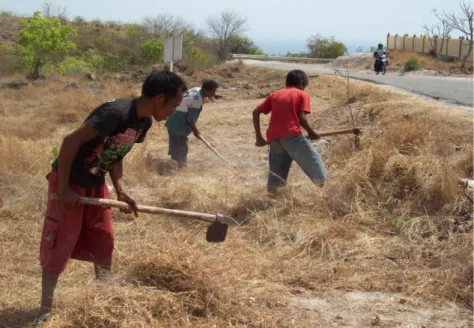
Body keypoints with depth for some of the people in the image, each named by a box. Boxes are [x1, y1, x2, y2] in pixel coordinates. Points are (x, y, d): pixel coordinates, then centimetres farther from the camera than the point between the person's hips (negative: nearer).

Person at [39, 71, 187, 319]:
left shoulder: (145, 122, -2)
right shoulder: (117, 112, -30)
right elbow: (71, 141, -29)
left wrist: (121, 190, -6)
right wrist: (63, 188, -24)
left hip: (96, 183, 8)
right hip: (70, 181, -8)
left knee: (103, 241, 13)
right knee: (59, 245, -2)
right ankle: (46, 309, 8)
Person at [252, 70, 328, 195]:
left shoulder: (274, 95, 23)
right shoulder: (302, 94, 11)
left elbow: (256, 112, 15)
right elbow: (301, 118, -2)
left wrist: (259, 137, 16)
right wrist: (311, 132, 13)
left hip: (274, 137, 5)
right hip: (292, 135, -5)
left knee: (276, 172, 10)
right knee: (314, 162, 4)